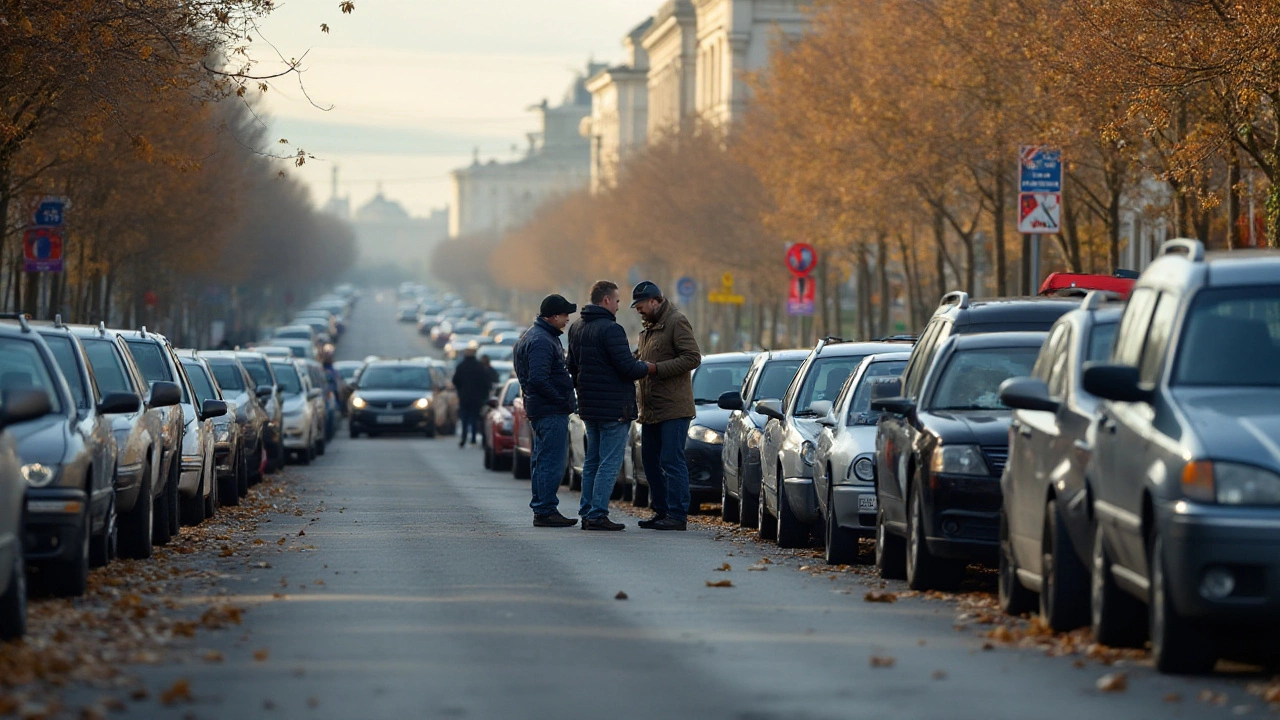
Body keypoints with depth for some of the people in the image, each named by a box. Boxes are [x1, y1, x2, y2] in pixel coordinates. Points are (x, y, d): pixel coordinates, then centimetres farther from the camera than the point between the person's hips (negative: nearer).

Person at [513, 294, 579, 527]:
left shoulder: (534, 336, 18)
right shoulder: (541, 341, -17)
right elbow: (538, 379, -25)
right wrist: (564, 401, -18)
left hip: (539, 410, 11)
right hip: (551, 412, -11)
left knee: (543, 462, 14)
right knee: (552, 462, -9)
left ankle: (541, 509, 19)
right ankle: (545, 511, -9)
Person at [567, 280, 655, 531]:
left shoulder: (576, 328, 11)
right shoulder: (610, 329, -17)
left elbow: (572, 367, 19)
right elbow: (628, 368, -20)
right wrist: (649, 367, -2)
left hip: (588, 407, 9)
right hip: (614, 407, -9)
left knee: (592, 460, 15)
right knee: (610, 462, -5)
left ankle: (586, 512, 14)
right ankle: (597, 514, -8)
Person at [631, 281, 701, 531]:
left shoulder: (676, 322, -9)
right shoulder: (649, 328, 20)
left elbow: (693, 358, -18)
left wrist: (656, 368, -21)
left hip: (673, 408, -10)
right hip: (651, 410, 10)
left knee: (672, 461, -9)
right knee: (650, 461, 11)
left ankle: (677, 515, -7)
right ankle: (661, 511, 18)